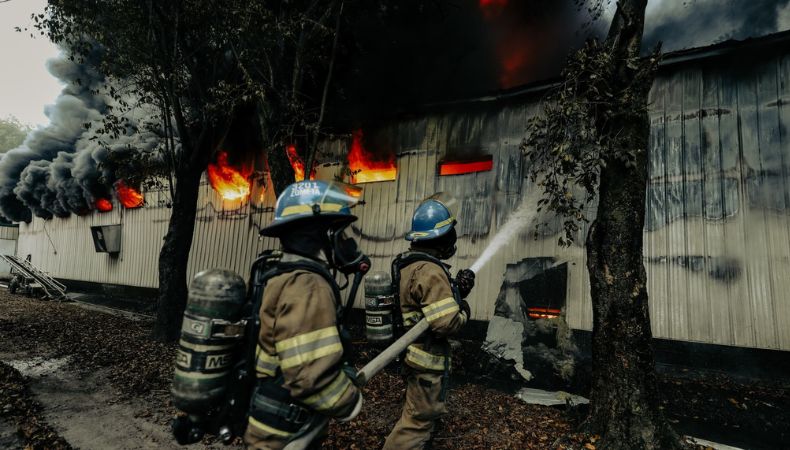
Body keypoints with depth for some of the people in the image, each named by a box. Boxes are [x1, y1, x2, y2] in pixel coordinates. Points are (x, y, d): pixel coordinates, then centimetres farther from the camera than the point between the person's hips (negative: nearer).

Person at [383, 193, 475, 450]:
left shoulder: (407, 262, 5)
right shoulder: (430, 271, -27)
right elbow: (446, 323, -30)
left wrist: (456, 289, -2)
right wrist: (463, 310, -10)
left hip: (412, 352, 10)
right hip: (427, 358, -10)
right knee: (419, 421, 5)